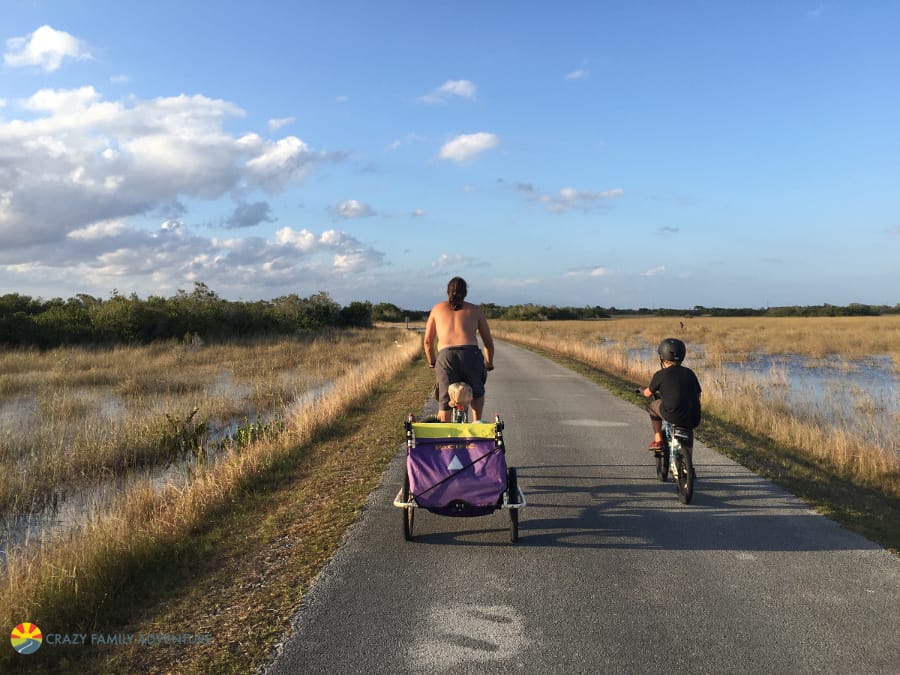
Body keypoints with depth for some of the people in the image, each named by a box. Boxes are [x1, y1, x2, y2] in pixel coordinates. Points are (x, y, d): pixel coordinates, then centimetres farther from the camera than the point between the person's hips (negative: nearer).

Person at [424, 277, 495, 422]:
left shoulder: (437, 308, 23)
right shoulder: (475, 310, 20)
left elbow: (428, 341, 23)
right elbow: (488, 342, 21)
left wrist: (432, 363, 37)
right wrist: (489, 364, 36)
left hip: (446, 357, 0)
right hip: (471, 354, 0)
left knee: (444, 405, 5)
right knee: (477, 392, 27)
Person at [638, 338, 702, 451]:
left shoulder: (660, 375, 0)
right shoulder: (689, 373, 13)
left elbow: (648, 394, 13)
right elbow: (697, 394, 16)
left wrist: (642, 390, 38)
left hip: (674, 416, -4)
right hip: (693, 420, 4)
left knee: (654, 405, 23)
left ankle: (658, 440, 17)